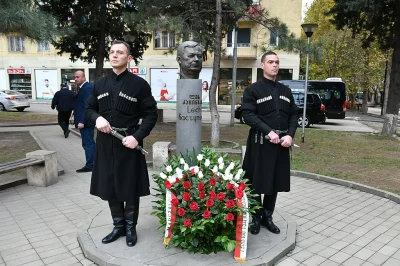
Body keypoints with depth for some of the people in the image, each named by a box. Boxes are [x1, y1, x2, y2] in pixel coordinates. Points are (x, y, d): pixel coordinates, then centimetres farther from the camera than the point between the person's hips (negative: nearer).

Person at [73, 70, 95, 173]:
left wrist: (82, 121, -25)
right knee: (90, 143, 17)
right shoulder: (83, 87, 15)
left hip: (85, 122, -11)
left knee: (87, 144, -3)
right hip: (85, 121, 11)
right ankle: (94, 163, 28)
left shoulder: (87, 88, -17)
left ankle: (89, 166, 5)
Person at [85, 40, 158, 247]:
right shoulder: (100, 84, 9)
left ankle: (130, 228, 25)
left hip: (129, 143, -4)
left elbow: (151, 114, -6)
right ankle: (118, 226, 30)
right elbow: (89, 108, 17)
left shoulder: (139, 84, -5)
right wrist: (97, 118, -7)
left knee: (131, 188, 7)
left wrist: (137, 136, -18)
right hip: (105, 144, 5)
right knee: (109, 187, 12)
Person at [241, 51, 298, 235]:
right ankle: (255, 218, 19)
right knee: (257, 182, 2)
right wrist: (269, 132, -20)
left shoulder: (286, 91, 15)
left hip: (282, 143, 5)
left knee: (277, 182, 11)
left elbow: (293, 115, 12)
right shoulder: (252, 90, -2)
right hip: (260, 142, -5)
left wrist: (290, 135, -5)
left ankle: (267, 217, 26)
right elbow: (248, 115, -12)